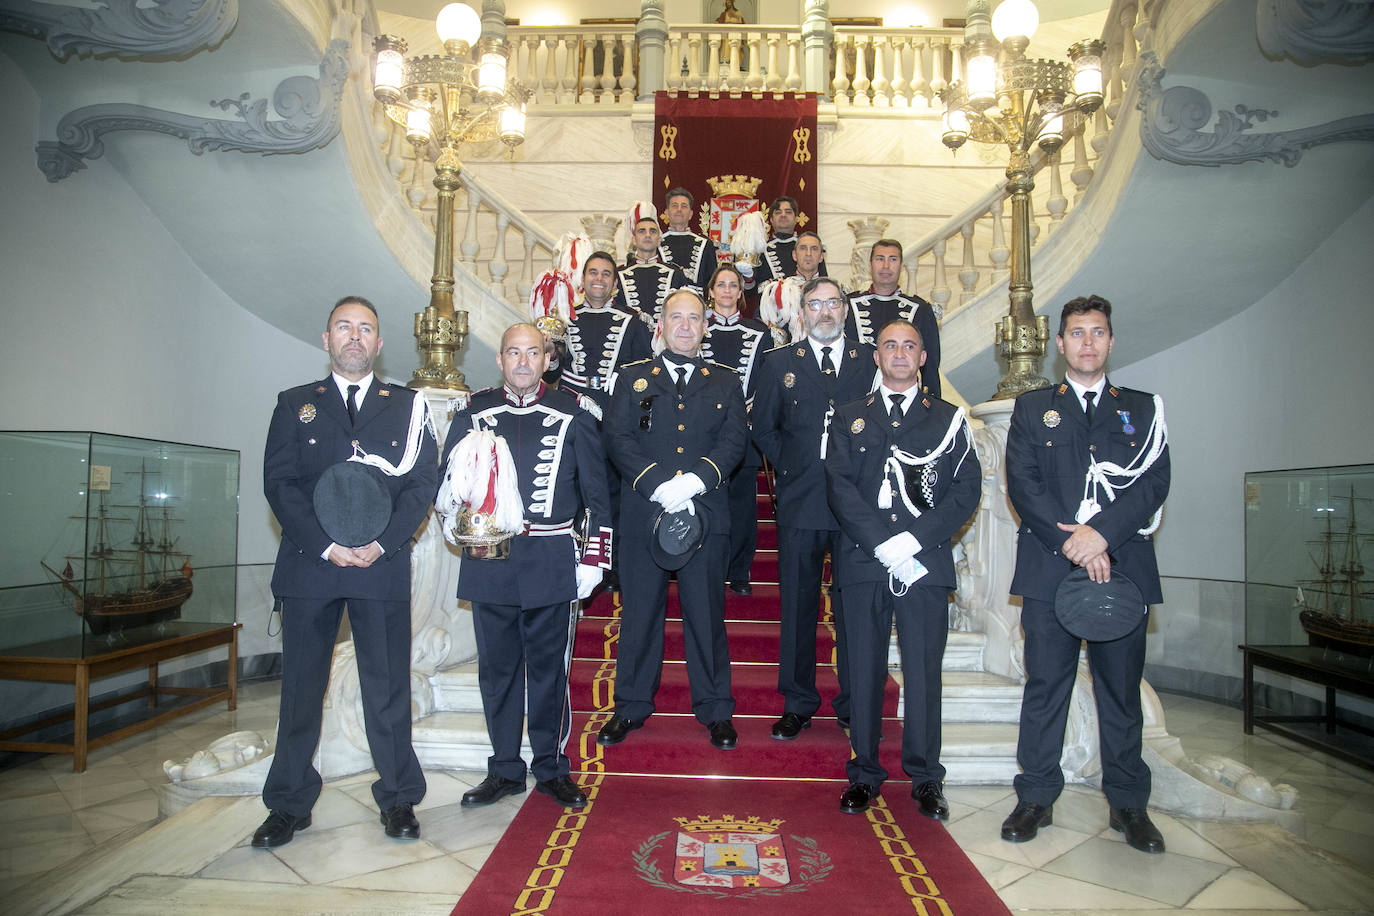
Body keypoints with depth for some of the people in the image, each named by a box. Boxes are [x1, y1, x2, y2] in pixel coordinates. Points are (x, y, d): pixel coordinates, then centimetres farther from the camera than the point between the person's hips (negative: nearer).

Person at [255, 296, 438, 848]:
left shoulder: (407, 407, 10)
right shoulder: (295, 404, 11)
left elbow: (422, 484, 2)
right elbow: (279, 482, 1)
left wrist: (381, 544, -11)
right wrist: (326, 546, -10)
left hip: (383, 567, -1)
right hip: (308, 564, 1)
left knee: (388, 687, 4)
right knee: (301, 688, 8)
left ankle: (398, 799, 17)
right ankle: (290, 805, 21)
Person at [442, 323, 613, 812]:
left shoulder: (572, 414, 3)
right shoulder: (475, 413, 8)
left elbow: (597, 492, 3)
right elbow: (445, 482, 12)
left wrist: (595, 558, -1)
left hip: (552, 564, -2)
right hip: (489, 563, 2)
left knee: (549, 669, 7)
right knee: (497, 669, 10)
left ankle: (551, 767, 22)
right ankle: (505, 769, 25)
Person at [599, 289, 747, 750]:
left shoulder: (725, 382, 12)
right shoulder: (632, 378, 10)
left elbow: (734, 440, 1)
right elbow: (617, 438, -1)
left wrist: (695, 480, -16)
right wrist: (658, 485, -14)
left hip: (705, 512, 0)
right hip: (643, 513, 0)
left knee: (706, 611, 6)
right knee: (640, 610, 8)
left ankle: (715, 709, 20)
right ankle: (632, 706, 23)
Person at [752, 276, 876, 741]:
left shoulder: (872, 359, 7)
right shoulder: (779, 362, 9)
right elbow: (763, 428, 13)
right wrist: (789, 467, 3)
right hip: (800, 502, 0)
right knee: (798, 606, 7)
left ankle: (853, 705, 20)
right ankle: (798, 704, 20)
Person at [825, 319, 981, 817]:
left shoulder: (949, 419, 11)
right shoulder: (849, 418, 13)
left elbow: (967, 490, 2)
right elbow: (839, 486, 1)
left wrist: (916, 540, -10)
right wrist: (884, 543, -11)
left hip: (926, 564, 0)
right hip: (863, 561, 1)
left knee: (924, 672, 2)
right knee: (864, 669, 5)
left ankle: (925, 778, 17)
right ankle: (864, 774, 18)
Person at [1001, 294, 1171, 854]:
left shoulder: (1142, 409, 13)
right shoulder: (1032, 408, 11)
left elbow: (1155, 482, 0)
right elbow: (1022, 482, -1)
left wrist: (1101, 533, -15)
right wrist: (1069, 540, -13)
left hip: (1123, 567, 1)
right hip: (1049, 568, -1)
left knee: (1121, 690, 8)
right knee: (1045, 686, 3)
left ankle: (1128, 803, 22)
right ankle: (1036, 798, 14)